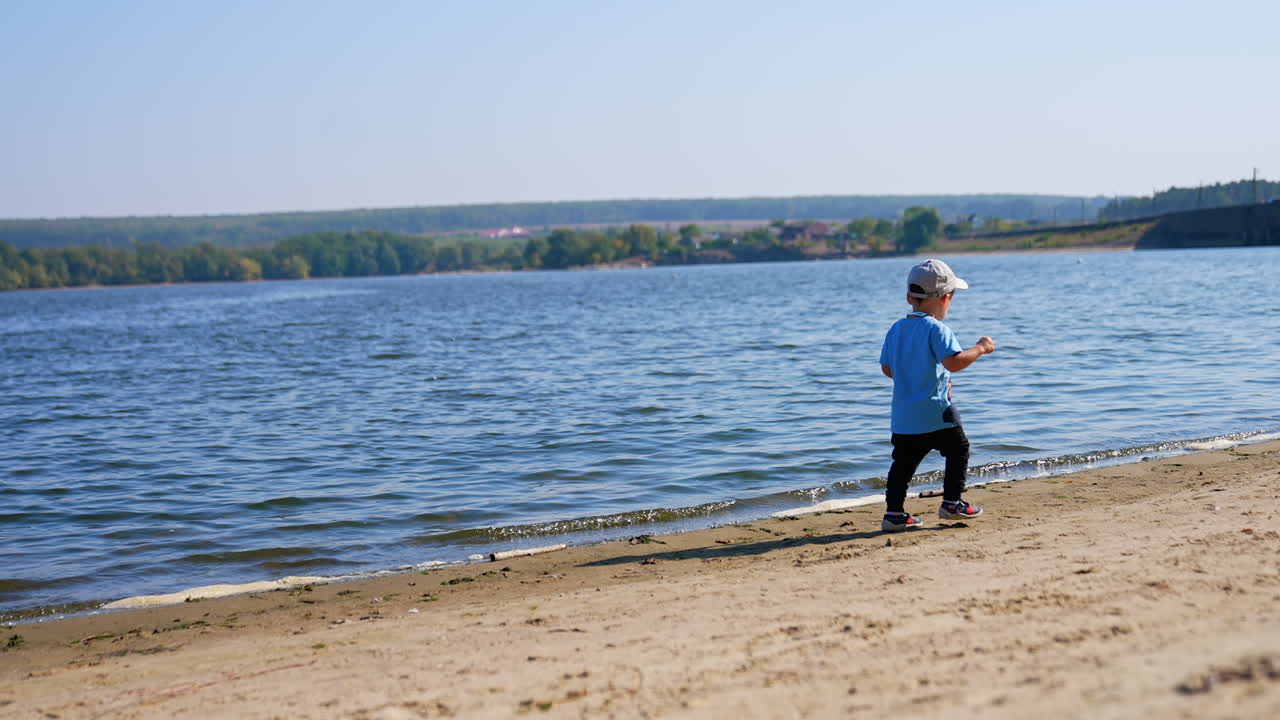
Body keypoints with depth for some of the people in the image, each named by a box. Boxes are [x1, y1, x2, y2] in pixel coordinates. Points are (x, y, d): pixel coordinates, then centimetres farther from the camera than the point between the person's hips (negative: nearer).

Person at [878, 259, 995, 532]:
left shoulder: (896, 329, 8)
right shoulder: (936, 329, -14)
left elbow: (887, 368, 14)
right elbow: (954, 361, -25)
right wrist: (980, 348, -11)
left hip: (902, 415, 6)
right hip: (935, 412, -6)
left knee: (904, 461, 11)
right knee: (958, 449, 14)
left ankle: (894, 512, 7)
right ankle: (952, 503, 17)